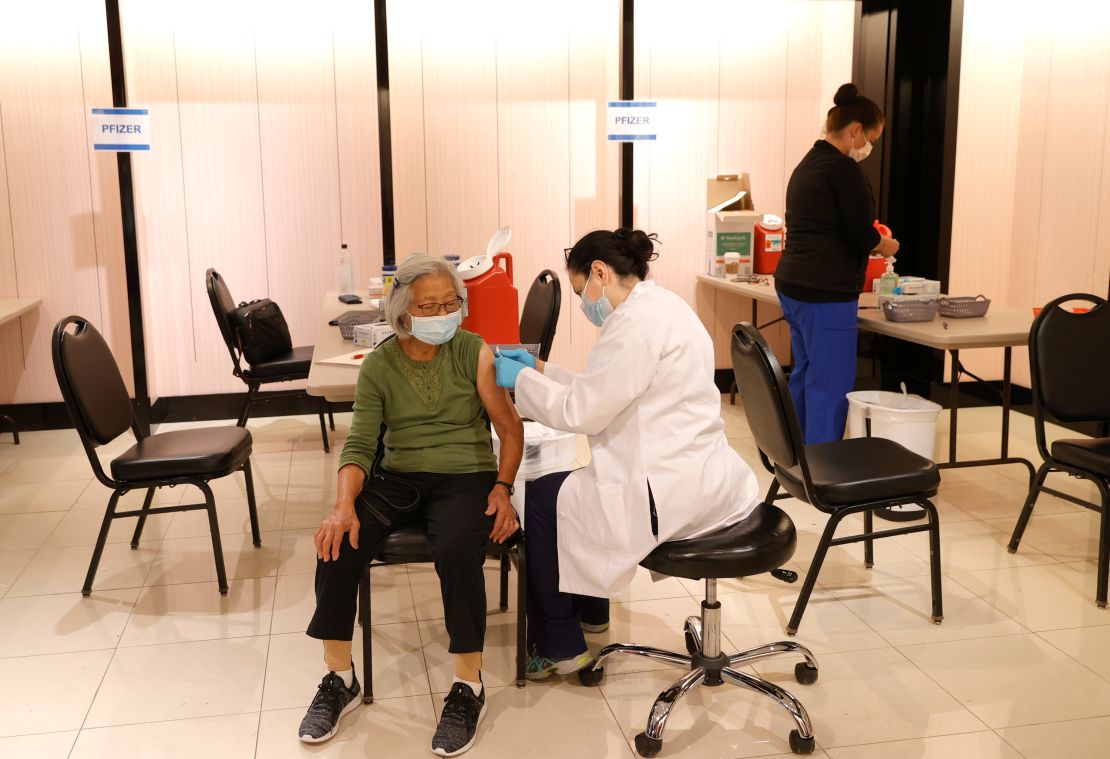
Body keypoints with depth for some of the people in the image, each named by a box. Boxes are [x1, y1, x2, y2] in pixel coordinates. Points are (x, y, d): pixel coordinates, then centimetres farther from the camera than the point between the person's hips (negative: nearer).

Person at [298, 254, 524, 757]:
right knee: (338, 546, -22)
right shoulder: (379, 365, 4)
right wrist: (345, 505, -18)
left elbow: (511, 429, 1)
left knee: (455, 552, -34)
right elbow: (360, 443, -2)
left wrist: (502, 487, -13)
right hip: (397, 479, 3)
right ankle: (340, 679, 0)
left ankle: (468, 686, -13)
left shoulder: (474, 353, -1)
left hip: (465, 479, -2)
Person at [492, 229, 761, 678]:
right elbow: (599, 394, 18)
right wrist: (539, 368, 15)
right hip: (703, 477, 10)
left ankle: (558, 648, 19)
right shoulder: (659, 306, 13)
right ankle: (587, 612, 42)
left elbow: (582, 412, -16)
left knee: (542, 499, 7)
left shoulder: (638, 323, -20)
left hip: (673, 492, -10)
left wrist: (520, 379, -3)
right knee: (577, 489, 26)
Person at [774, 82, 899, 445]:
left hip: (793, 284, 10)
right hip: (825, 292, -10)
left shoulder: (807, 164, 15)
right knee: (831, 384, -5)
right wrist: (886, 245, 6)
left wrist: (869, 243, 20)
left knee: (805, 375, 15)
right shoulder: (843, 168, -13)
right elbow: (862, 233, -14)